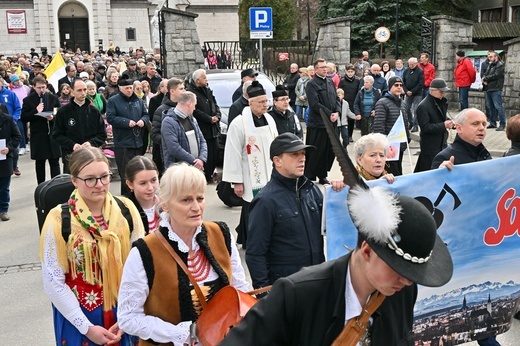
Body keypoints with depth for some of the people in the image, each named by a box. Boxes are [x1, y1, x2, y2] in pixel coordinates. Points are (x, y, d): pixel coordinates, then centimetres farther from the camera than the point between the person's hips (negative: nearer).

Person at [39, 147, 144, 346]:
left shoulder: (126, 210, -8)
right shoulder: (59, 220, -15)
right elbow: (53, 283, -12)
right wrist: (87, 327, -12)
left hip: (123, 311, 2)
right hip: (79, 315, -2)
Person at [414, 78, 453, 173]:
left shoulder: (441, 102, 11)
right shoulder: (423, 106, -16)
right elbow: (425, 127, -20)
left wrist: (449, 121, 2)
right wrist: (443, 125, -24)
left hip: (442, 143, 8)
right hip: (430, 146, -8)